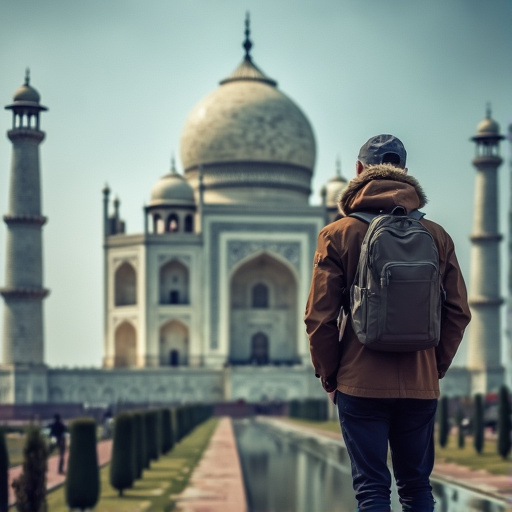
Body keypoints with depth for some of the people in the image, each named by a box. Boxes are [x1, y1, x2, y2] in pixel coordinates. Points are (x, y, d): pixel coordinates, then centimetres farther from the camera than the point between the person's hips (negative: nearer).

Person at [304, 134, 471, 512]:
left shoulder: (339, 234, -4)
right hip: (421, 387, 3)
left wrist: (330, 375, 5)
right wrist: (436, 367, 13)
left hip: (362, 384, -3)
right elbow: (459, 312, 3)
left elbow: (320, 317, -7)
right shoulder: (437, 236, 3)